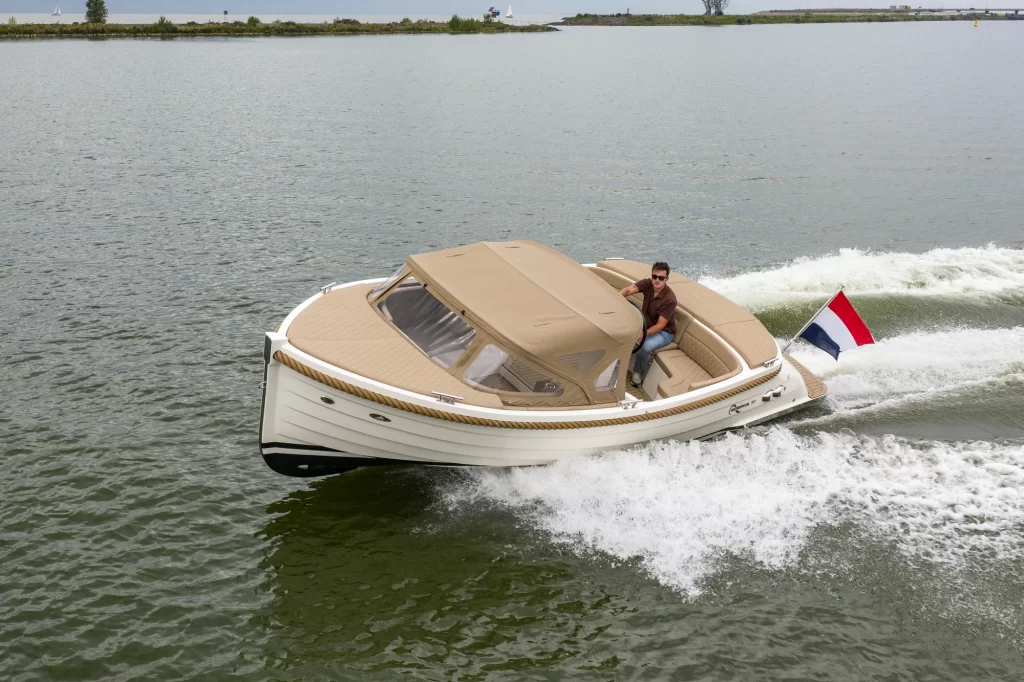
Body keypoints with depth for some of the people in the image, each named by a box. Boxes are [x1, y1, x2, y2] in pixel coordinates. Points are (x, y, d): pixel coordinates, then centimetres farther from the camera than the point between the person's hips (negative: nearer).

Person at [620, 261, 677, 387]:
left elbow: (660, 325, -28)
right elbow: (628, 290, -31)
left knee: (645, 346, -33)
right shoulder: (647, 284, -16)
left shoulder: (669, 299, -30)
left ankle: (638, 372, -4)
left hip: (663, 331, -6)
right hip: (646, 323, 6)